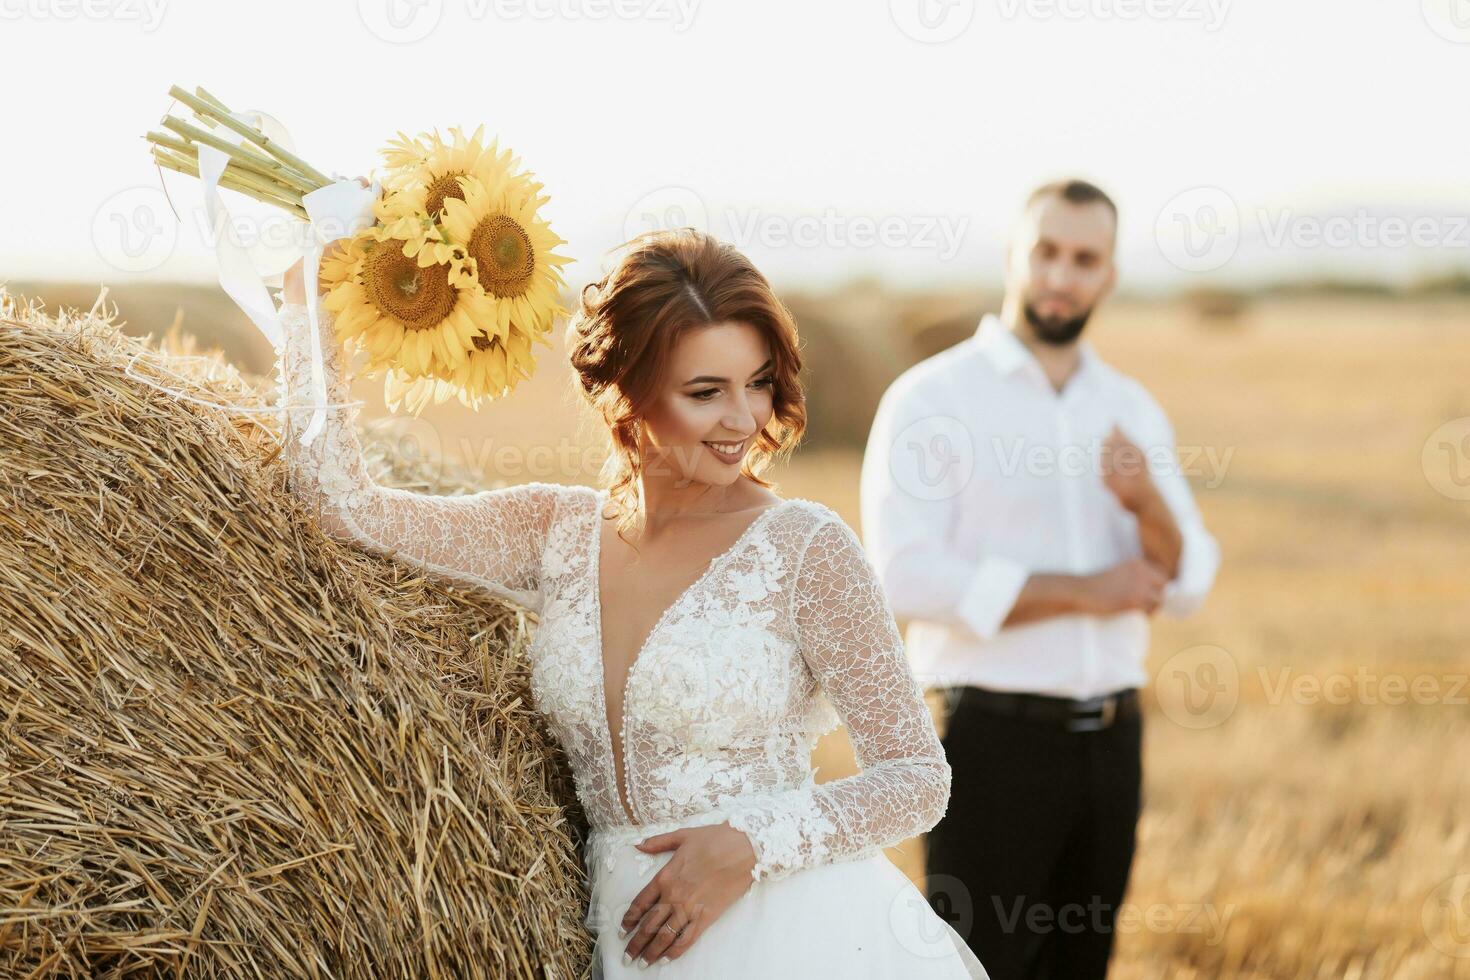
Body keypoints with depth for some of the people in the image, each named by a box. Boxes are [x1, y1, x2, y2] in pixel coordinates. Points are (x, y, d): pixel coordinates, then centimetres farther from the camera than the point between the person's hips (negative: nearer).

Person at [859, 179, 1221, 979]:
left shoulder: (1131, 410, 10)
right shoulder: (931, 397, -6)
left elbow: (1185, 583, 5)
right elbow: (907, 577, -18)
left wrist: (1147, 502, -16)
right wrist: (1087, 592, -13)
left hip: (1110, 735, 6)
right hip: (994, 734, -5)